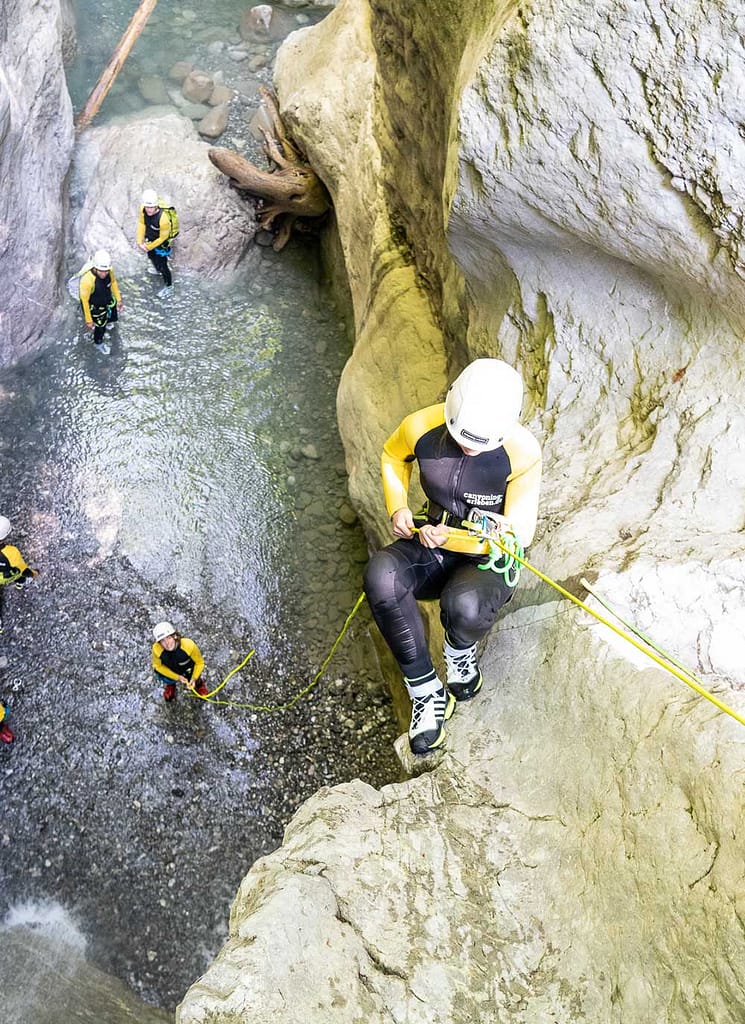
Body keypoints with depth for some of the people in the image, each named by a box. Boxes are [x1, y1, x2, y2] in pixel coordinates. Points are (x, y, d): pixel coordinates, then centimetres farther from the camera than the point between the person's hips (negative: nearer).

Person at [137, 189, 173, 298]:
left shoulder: (163, 218, -42)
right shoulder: (143, 209, -26)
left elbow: (163, 237, -26)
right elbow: (141, 223, -7)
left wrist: (149, 247, -16)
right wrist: (140, 242, -9)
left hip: (161, 244, -6)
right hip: (149, 240, 6)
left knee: (162, 266, 10)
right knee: (152, 257, 33)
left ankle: (168, 285, 37)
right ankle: (158, 269, 66)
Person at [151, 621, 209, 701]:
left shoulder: (189, 645, -37)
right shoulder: (156, 649, -33)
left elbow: (200, 662, -18)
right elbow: (157, 666, -14)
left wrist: (194, 678, -30)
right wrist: (177, 677, -20)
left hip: (188, 669, -1)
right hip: (171, 672, 1)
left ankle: (198, 683, 21)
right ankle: (170, 684, 16)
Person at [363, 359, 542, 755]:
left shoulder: (522, 452, -23)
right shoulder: (421, 428, -15)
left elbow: (518, 534, -18)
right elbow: (392, 455, 11)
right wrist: (397, 507, -6)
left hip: (489, 557, -3)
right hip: (434, 541, 3)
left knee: (464, 605, -39)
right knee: (380, 576, -32)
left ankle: (460, 652, 3)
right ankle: (427, 693, -15)